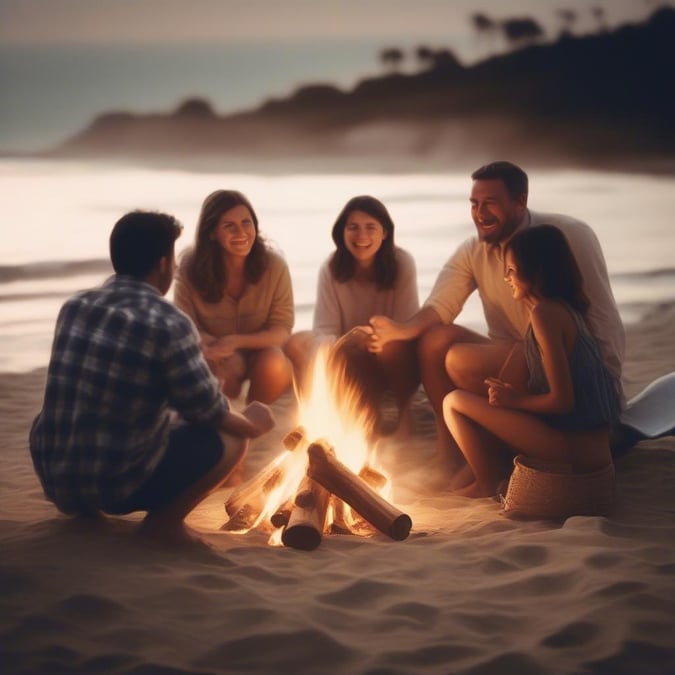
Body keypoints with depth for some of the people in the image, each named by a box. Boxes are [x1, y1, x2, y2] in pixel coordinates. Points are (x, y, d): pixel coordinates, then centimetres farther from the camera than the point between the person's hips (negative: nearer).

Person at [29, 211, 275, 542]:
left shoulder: (74, 306, 3)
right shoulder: (168, 324, -16)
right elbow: (208, 413, -10)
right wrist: (252, 424, 12)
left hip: (52, 475, 7)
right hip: (119, 483, -7)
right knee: (229, 439, 7)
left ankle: (82, 503, 19)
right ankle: (163, 521, 0)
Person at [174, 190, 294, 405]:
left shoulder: (274, 265, -17)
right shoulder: (191, 267, -17)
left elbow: (282, 329, -14)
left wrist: (235, 342, -32)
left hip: (260, 351, 1)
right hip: (215, 355, -1)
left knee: (273, 365, -33)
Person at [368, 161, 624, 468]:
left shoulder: (569, 236, -13)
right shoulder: (472, 251, 4)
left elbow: (603, 319, -15)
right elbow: (439, 306, -8)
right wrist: (401, 329, -30)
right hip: (510, 357, 6)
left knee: (462, 361, -24)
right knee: (434, 338, -14)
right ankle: (451, 443, -7)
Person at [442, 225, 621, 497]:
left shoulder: (544, 313, -16)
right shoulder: (565, 307, 12)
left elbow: (562, 400, -19)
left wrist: (514, 400, -4)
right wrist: (512, 393, 8)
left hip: (572, 444, -10)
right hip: (590, 442, 10)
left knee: (454, 403, -4)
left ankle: (487, 484, 8)